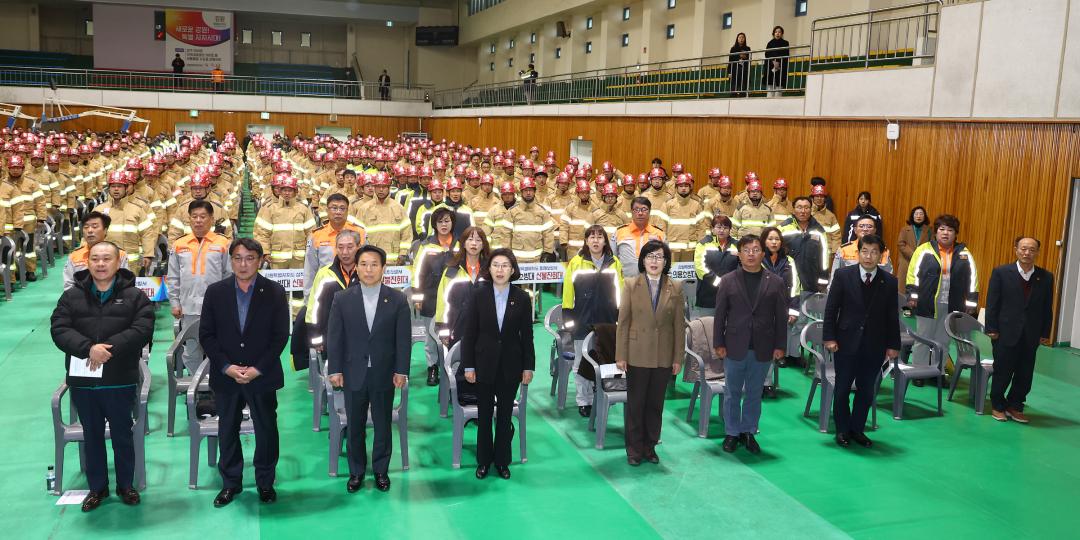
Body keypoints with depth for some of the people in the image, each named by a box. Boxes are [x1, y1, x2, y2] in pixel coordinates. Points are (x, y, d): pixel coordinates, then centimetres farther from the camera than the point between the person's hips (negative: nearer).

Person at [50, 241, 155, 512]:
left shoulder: (135, 296, -1)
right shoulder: (71, 296, 5)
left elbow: (142, 329, -13)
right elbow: (59, 329, -6)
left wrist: (109, 348, -23)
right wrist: (89, 348, -22)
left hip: (120, 380, -2)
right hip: (81, 380, 2)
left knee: (122, 434, 10)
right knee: (92, 436, 14)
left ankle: (126, 485, 26)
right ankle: (97, 487, 27)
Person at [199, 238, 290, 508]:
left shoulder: (274, 292, -4)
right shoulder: (215, 292, 1)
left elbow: (280, 335, -6)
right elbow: (206, 334, 0)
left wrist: (257, 369, -13)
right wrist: (226, 367, -11)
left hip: (262, 376, -1)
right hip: (225, 376, 2)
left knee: (266, 430, 7)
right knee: (227, 431, 11)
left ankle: (265, 482, 24)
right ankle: (230, 483, 26)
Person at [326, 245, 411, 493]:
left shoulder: (398, 299, -3)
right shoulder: (342, 299, -1)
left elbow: (403, 338, -2)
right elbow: (334, 337, 0)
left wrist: (401, 371, -6)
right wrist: (334, 370, -4)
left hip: (384, 374, 0)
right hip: (353, 374, 1)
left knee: (383, 425, 11)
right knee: (355, 426, 10)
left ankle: (381, 470, 27)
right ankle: (356, 471, 26)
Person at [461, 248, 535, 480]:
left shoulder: (522, 298, -2)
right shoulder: (478, 295, -5)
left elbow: (527, 335, 1)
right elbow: (469, 333, -3)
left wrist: (529, 366, 0)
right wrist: (468, 365, -6)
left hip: (510, 365, 1)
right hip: (484, 363, 0)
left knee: (505, 415, 10)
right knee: (484, 415, 10)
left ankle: (502, 460, 24)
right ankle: (484, 460, 24)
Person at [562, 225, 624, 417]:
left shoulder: (614, 263, 4)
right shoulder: (576, 263, -2)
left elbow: (619, 292, 9)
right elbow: (568, 291, -1)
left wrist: (620, 317, 7)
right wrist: (568, 317, -4)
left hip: (607, 322, 2)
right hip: (582, 322, -1)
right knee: (582, 364, 6)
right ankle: (584, 401, 16)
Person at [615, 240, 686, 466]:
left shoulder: (675, 289, 2)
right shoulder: (631, 285, -2)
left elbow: (679, 326, 3)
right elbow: (623, 322, -3)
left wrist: (678, 358, 1)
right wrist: (620, 355, -6)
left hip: (663, 357, 2)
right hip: (637, 355, -1)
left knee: (656, 404, 11)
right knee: (635, 404, 6)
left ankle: (650, 446, 25)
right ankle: (634, 449, 18)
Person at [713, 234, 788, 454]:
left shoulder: (776, 282, 1)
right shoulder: (728, 281, 0)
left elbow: (781, 317, 2)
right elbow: (720, 315, 1)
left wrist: (780, 346, -1)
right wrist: (718, 343, -2)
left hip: (763, 349, 1)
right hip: (735, 347, 0)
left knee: (754, 394, 12)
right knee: (732, 393, 9)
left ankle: (749, 432, 25)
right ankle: (732, 433, 21)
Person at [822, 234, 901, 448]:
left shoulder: (889, 281, 1)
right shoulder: (843, 275, -4)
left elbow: (893, 316, 4)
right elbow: (831, 309, -3)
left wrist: (893, 345, 2)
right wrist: (829, 337, -8)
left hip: (874, 346, 2)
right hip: (846, 342, -1)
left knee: (866, 390, 10)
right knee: (842, 389, 9)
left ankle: (857, 429, 27)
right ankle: (842, 430, 24)